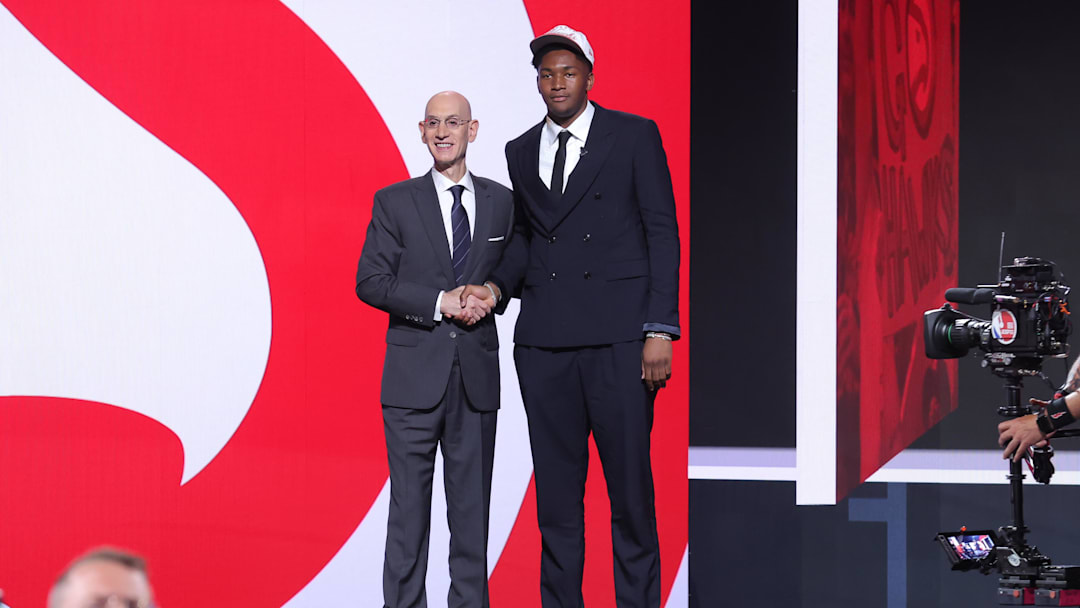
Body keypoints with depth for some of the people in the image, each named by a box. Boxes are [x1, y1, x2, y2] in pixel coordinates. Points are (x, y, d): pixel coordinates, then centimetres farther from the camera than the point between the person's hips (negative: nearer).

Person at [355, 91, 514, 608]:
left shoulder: (501, 202, 11)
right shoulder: (394, 202, 4)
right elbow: (370, 282, -2)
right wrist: (439, 303, -12)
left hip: (476, 372, 2)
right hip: (415, 374, -2)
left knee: (472, 500, 5)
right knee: (409, 502, -2)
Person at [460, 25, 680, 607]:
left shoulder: (634, 136, 3)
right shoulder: (521, 152, 16)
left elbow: (662, 233, 0)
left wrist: (660, 330, -8)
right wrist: (498, 285, 4)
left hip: (617, 337, -4)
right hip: (544, 341, 4)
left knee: (629, 483, -4)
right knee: (556, 488, 6)